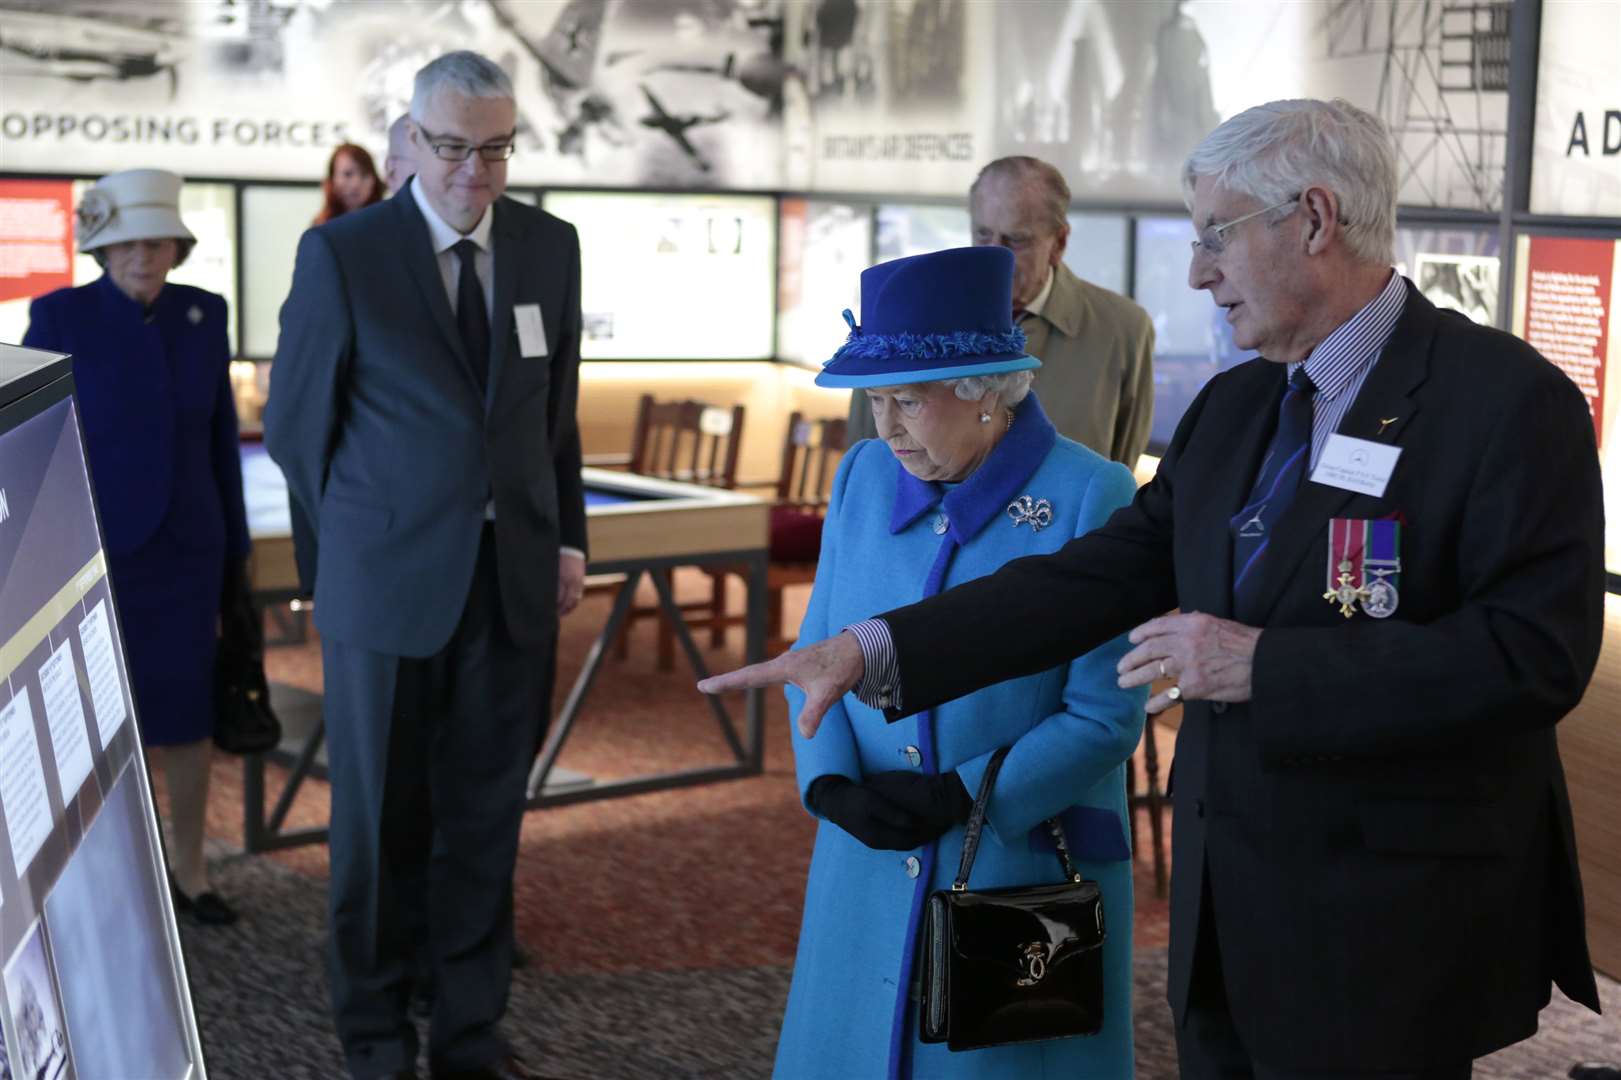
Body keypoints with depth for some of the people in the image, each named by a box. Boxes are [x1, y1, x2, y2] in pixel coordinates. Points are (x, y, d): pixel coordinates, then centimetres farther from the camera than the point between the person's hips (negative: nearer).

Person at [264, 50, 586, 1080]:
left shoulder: (550, 246, 4)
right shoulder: (343, 252, -7)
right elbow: (295, 421, 1)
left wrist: (568, 535, 8)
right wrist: (360, 536, 5)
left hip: (515, 580, 3)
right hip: (389, 582, -3)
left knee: (486, 818, 10)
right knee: (383, 819, 9)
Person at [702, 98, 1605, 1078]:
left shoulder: (1508, 398, -13)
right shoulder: (1233, 406, 10)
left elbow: (1536, 654, -21)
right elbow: (1106, 574, 6)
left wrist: (1266, 664, -22)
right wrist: (875, 652, -3)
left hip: (1387, 925, -6)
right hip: (1223, 910, 7)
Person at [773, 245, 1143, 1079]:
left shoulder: (1091, 500, -13)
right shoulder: (864, 476, 2)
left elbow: (1105, 715, -13)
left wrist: (963, 797, -18)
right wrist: (831, 782, -10)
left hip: (1028, 868, -4)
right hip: (872, 868, 4)